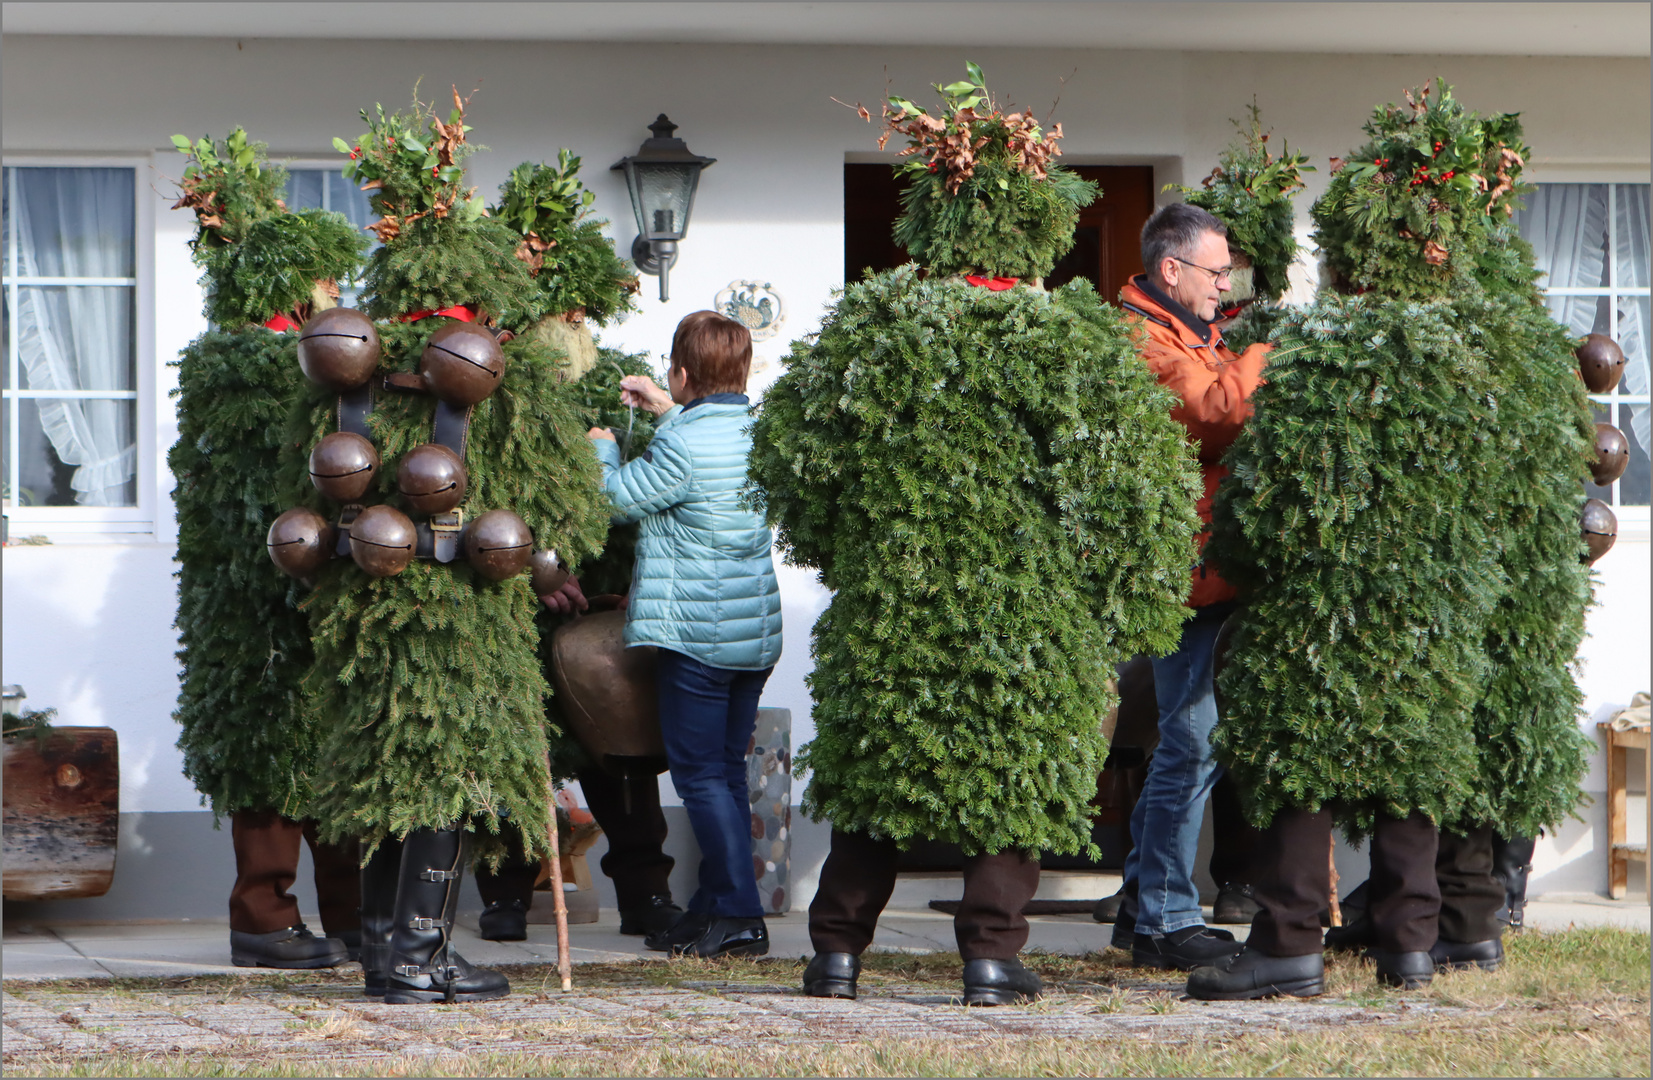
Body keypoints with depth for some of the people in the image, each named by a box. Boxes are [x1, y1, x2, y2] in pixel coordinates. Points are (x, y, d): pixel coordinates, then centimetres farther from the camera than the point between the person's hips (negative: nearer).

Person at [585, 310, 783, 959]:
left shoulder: (682, 444, -18)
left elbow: (621, 500, -5)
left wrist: (603, 449, 13)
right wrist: (668, 412, 29)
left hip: (697, 632, -8)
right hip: (758, 630, 8)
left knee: (700, 773, -3)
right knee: (727, 769, 14)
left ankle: (739, 915, -8)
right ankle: (714, 907, 18)